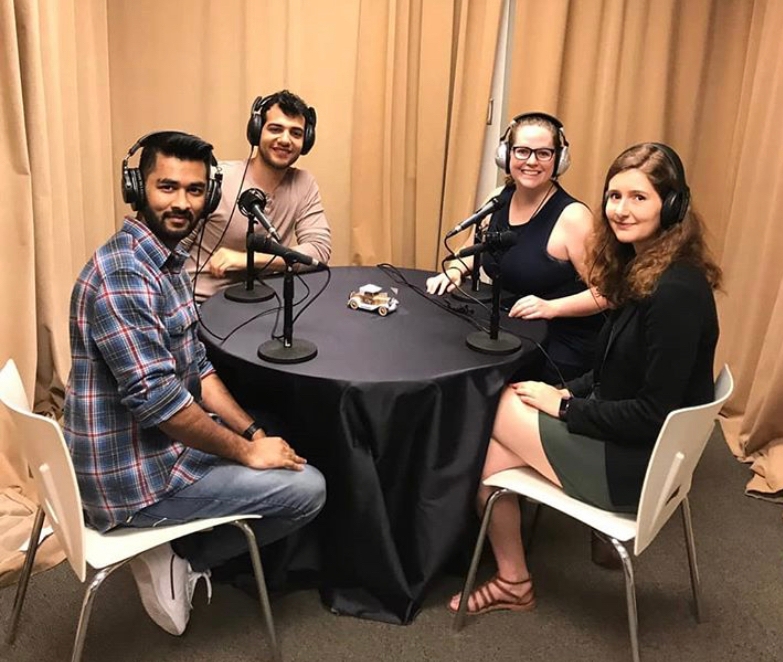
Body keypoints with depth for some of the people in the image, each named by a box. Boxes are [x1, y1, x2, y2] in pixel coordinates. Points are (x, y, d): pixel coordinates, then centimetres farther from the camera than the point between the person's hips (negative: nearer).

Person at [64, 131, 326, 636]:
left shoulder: (166, 262, 8)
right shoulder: (122, 274, -24)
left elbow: (196, 367, 11)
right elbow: (156, 397, -28)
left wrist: (253, 433, 2)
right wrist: (246, 450, -17)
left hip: (153, 446, 10)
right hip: (134, 475, -10)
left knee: (277, 443, 23)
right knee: (308, 487, -6)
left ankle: (176, 552, 17)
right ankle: (182, 562, 7)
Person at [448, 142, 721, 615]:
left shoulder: (677, 292, -25)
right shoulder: (639, 269, 4)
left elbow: (653, 413, -24)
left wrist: (564, 406, -15)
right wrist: (568, 391, 0)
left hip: (634, 466, -8)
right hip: (623, 435, 8)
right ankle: (512, 581, 11)